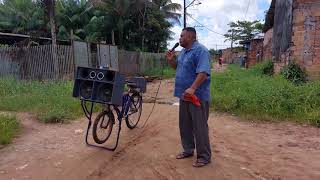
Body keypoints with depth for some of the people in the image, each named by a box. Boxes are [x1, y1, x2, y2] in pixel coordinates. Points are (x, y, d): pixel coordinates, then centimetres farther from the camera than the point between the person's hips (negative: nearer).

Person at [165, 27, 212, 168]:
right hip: (185, 95, 9)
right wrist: (171, 60, 6)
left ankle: (204, 156, 13)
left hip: (197, 96, -9)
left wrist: (193, 88, -34)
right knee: (184, 125, 16)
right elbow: (178, 67, 25)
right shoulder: (183, 51, 15)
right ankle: (188, 150, 32)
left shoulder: (200, 50, -14)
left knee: (199, 127, -1)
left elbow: (203, 72, -25)